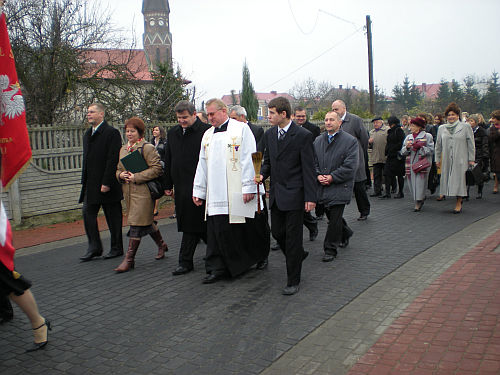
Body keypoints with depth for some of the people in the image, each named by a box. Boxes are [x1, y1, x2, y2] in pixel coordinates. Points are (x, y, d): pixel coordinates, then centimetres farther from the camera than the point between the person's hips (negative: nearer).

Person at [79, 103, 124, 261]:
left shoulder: (112, 133, -10)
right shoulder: (87, 134, 16)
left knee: (113, 216, 3)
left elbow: (113, 160, -16)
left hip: (108, 184, -8)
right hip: (91, 185, 8)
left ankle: (117, 248, 15)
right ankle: (94, 248, 11)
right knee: (88, 213, 3)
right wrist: (84, 181, 15)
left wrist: (106, 183, -20)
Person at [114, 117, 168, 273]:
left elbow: (156, 169, -14)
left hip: (143, 191, -8)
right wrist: (120, 175, -2)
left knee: (137, 223, -8)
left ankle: (129, 259, -4)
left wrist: (136, 177, -17)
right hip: (128, 192, 8)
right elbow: (118, 169, 22)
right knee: (146, 222, 16)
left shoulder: (147, 148, -7)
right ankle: (161, 245, 36)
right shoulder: (123, 149, 16)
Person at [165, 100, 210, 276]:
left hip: (197, 185, -7)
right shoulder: (173, 133, 13)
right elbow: (168, 161, 18)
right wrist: (169, 185, 17)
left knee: (192, 223, -3)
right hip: (180, 186, 7)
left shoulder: (205, 131, -8)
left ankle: (185, 262, 9)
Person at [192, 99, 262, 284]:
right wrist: (198, 190, 16)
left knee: (237, 230, -1)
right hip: (215, 193, 5)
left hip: (236, 192, -5)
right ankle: (218, 267, 11)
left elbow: (248, 160, -6)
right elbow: (202, 164, 19)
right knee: (216, 230, 4)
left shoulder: (241, 129, -1)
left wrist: (249, 187, -12)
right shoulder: (208, 135, 17)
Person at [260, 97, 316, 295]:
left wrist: (310, 197, -14)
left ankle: (293, 281, 11)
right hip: (276, 193, 7)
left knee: (293, 236, -1)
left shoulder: (303, 135, -11)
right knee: (277, 232, 12)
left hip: (294, 194, -6)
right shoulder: (269, 134, 8)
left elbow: (308, 168, -11)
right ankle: (298, 255, 41)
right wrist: (262, 174, -3)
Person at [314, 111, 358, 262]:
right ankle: (345, 233, 43)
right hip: (323, 187, 5)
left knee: (335, 218, -5)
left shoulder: (350, 141, -5)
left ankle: (330, 249, 6)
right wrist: (318, 175, -8)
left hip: (340, 187, -5)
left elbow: (350, 166, -11)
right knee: (330, 215, 15)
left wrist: (332, 177, -15)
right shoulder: (318, 141, 11)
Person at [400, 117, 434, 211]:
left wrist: (420, 147, -15)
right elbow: (403, 152, 12)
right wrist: (407, 147, -8)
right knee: (412, 182, 4)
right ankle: (421, 198, 26)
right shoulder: (408, 137, 17)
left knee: (420, 182, -8)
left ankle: (418, 204, -4)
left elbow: (431, 149, -5)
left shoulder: (427, 136, 3)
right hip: (411, 163, 5)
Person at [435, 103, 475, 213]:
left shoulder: (465, 127, 2)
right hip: (447, 160, 3)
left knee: (459, 180, -3)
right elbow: (438, 145, 16)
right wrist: (437, 159, 14)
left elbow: (471, 144, 3)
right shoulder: (442, 128, 11)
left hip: (461, 160, -3)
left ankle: (458, 203, 4)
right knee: (447, 179, 2)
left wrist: (471, 159, -1)